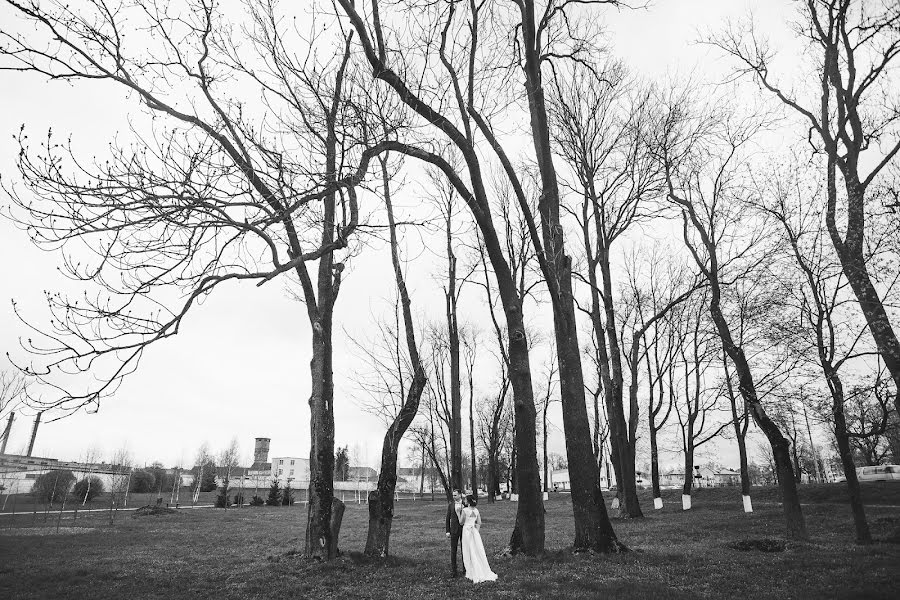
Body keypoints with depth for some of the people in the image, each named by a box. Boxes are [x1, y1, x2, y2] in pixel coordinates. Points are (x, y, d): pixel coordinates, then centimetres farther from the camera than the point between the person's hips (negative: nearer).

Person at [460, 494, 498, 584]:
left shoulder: (465, 510, -13)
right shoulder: (476, 510, 4)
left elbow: (461, 522, -7)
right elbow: (479, 523, 8)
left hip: (467, 531, -5)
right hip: (475, 532, 5)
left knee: (469, 553, 4)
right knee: (478, 552, 11)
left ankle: (473, 574, 8)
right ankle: (484, 572, 14)